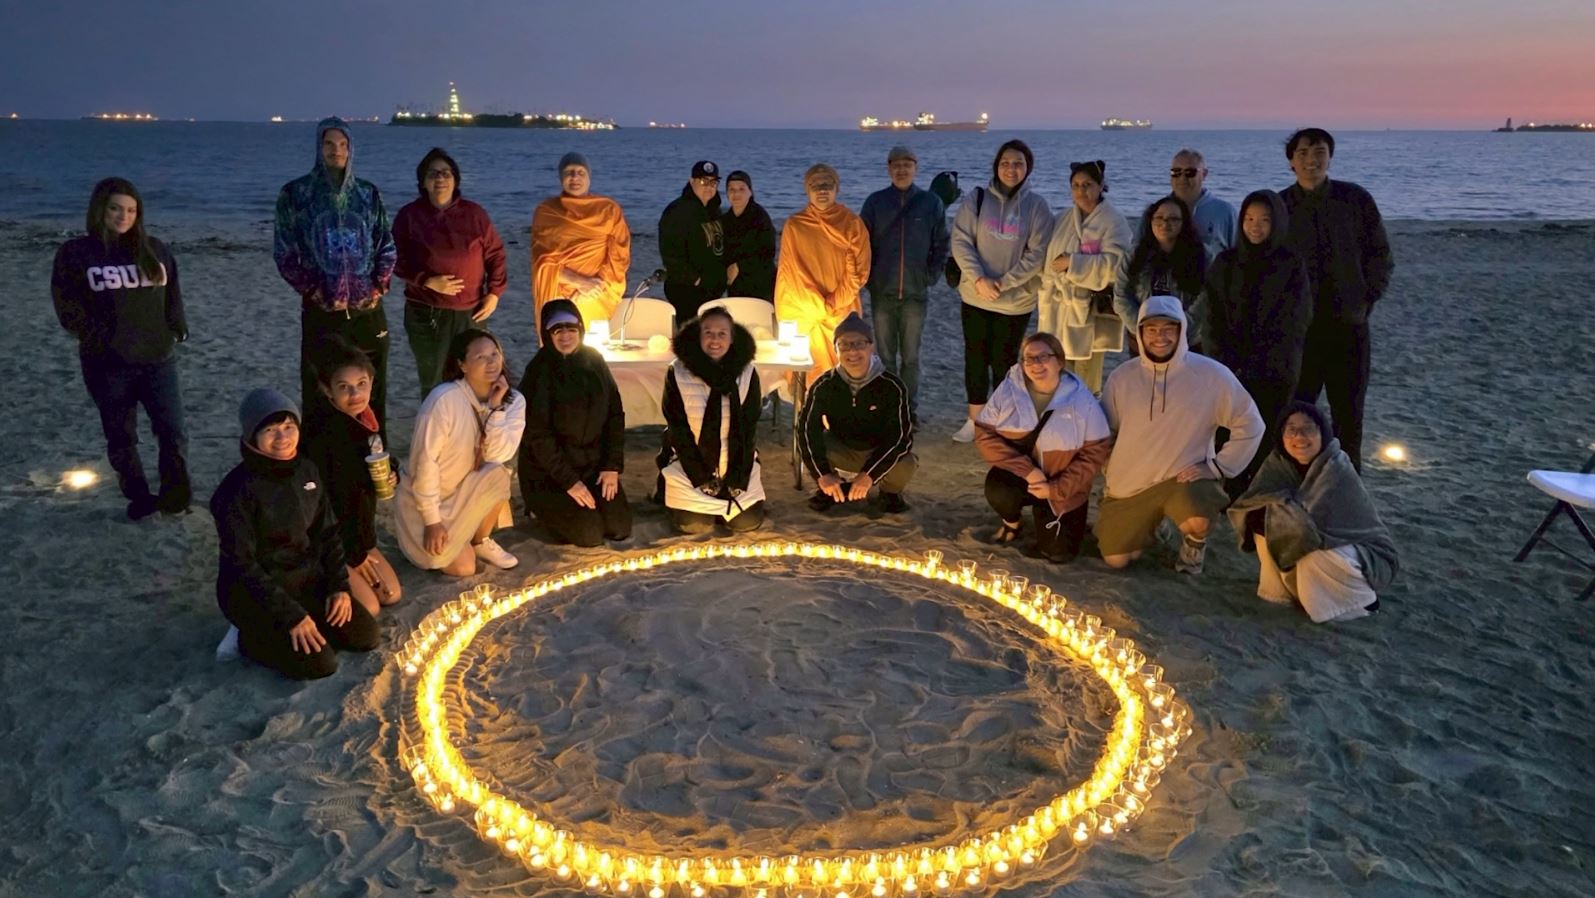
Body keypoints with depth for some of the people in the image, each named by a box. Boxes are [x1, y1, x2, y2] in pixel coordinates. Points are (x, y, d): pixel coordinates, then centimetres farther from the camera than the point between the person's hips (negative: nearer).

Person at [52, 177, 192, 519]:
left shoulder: (154, 249, 8)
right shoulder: (75, 253, -2)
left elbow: (173, 295, 14)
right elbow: (68, 308, -4)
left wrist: (176, 327, 0)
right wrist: (101, 336, -11)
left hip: (158, 358, 1)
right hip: (107, 364, -1)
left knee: (173, 432, -4)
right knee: (121, 438, 10)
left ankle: (175, 494, 12)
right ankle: (139, 497, 24)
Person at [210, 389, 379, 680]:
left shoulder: (307, 470, -3)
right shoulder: (238, 490, -23)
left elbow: (327, 533, 6)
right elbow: (242, 565, -20)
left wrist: (339, 585, -4)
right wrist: (291, 614, -21)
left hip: (307, 579, 7)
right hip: (255, 593, -6)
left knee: (367, 636, -2)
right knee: (320, 663, -17)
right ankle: (252, 638, 6)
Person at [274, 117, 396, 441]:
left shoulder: (368, 193, 7)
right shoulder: (295, 194, 0)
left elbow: (387, 247, 10)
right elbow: (284, 253, -1)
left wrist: (378, 288, -2)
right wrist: (314, 291, -8)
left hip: (368, 308, 2)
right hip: (321, 310, -2)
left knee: (372, 389, 7)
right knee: (319, 391, 0)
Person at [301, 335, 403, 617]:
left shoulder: (361, 416, -5)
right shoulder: (321, 432, -30)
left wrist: (390, 474, -9)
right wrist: (354, 554, -15)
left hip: (356, 530, 8)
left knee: (391, 594, 9)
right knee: (368, 608, -9)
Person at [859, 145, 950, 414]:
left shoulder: (931, 202, 2)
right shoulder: (875, 202, 3)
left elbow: (941, 244, 7)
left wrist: (931, 277, 1)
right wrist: (869, 276, 1)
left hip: (915, 293, 0)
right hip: (881, 292, 1)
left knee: (911, 357, 5)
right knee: (885, 356, 7)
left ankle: (909, 408, 16)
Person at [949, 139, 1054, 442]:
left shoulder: (1037, 206, -3)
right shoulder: (977, 198, -1)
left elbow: (1037, 254, -7)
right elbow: (960, 241, -5)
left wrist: (1003, 283, -15)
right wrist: (979, 279, -16)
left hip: (1015, 300, -1)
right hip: (975, 295, 1)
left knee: (1004, 361, 8)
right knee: (975, 357, 9)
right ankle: (975, 419, 23)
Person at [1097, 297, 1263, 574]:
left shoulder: (1211, 375, -12)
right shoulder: (1122, 377, -4)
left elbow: (1250, 425, -7)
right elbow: (1104, 431, 8)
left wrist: (1216, 466, -12)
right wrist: (1111, 471, -2)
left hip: (1183, 478, -3)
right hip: (1128, 485, 3)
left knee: (1197, 520, -35)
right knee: (1116, 560, 3)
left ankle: (1194, 543, 4)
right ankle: (1150, 524, 36)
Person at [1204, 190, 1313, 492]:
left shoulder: (1292, 265, 0)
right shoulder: (1226, 262, 7)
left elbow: (1294, 321, -4)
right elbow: (1214, 316, 5)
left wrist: (1258, 362, -11)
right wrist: (1223, 360, -6)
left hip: (1274, 372, -1)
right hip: (1230, 368, 2)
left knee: (1267, 439, -3)